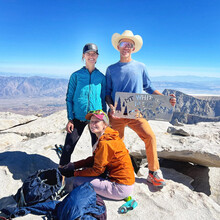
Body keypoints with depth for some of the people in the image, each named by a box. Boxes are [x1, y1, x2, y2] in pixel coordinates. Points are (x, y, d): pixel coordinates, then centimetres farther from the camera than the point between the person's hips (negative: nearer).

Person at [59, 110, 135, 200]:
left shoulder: (105, 143, -22)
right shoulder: (106, 137, 7)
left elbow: (98, 170, -16)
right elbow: (94, 159, 10)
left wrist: (74, 173, -7)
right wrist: (74, 165, 2)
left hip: (120, 188, -9)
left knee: (74, 181, -10)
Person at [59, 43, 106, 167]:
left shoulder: (101, 77, 6)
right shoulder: (76, 75, 3)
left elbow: (104, 99, 10)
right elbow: (69, 98, 4)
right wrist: (70, 119, -3)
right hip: (78, 118, -1)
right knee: (68, 148, 1)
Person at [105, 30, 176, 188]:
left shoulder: (140, 67, 8)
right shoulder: (111, 69, 7)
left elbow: (149, 88, 11)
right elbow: (107, 92, 7)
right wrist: (111, 106, -11)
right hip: (117, 114, 0)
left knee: (150, 137, -12)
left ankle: (153, 173, 7)